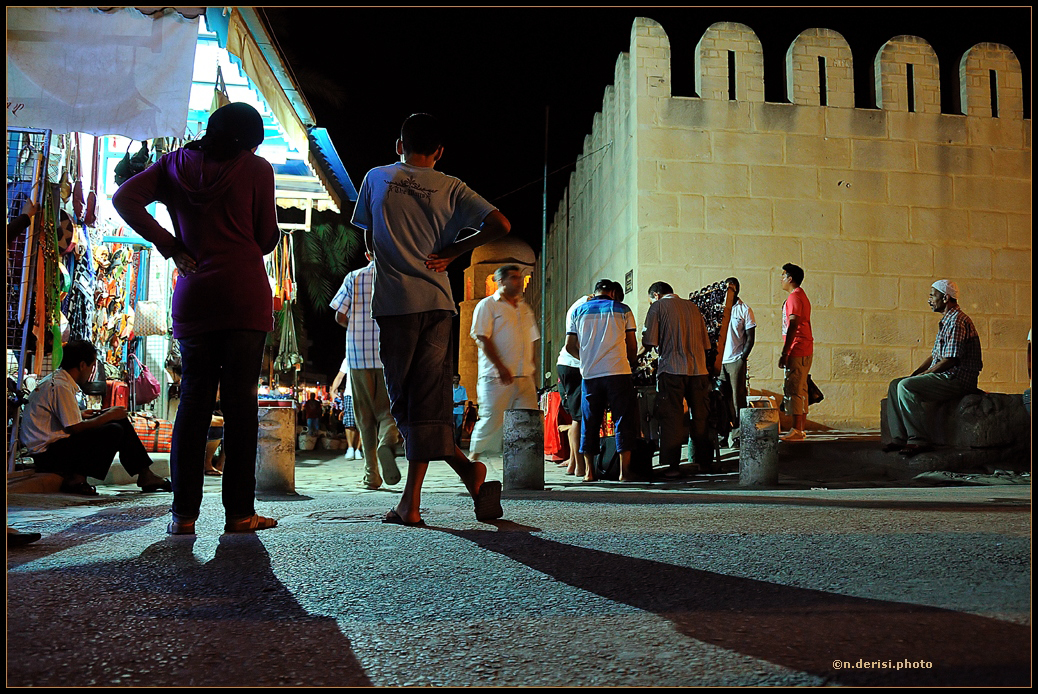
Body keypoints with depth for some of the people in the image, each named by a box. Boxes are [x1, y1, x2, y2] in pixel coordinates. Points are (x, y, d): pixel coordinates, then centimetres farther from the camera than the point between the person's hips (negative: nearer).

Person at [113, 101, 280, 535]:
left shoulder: (176, 163, 13)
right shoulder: (256, 168, 3)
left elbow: (125, 198, 3)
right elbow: (267, 238, 2)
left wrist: (168, 245, 5)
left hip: (192, 297, 4)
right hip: (245, 295, -3)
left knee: (193, 402, 6)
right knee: (240, 402, -2)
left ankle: (184, 514, 5)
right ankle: (239, 512, 0)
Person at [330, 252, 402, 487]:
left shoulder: (354, 278, 5)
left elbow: (340, 316, 1)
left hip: (358, 353, 1)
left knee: (365, 415, 7)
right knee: (387, 409, 5)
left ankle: (372, 475, 6)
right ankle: (387, 441, -29)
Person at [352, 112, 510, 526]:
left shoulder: (377, 178, 10)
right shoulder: (450, 187, 9)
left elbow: (368, 240, 17)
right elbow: (500, 225, -2)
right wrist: (452, 251, 7)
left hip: (394, 300, -2)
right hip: (437, 300, 2)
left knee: (406, 398, 5)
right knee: (426, 398, 2)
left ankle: (462, 465, -9)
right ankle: (410, 501, -4)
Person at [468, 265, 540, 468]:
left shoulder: (525, 309, 21)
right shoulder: (487, 305, 2)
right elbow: (483, 339, -8)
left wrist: (533, 372, 13)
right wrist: (501, 367, -16)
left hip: (525, 377, 6)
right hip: (496, 377, -6)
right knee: (491, 419, -6)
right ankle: (473, 460, 10)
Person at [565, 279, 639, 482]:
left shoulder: (578, 311, 13)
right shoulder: (622, 310, 8)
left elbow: (570, 346, 9)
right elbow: (632, 346, 7)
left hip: (589, 374, 2)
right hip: (618, 373, -2)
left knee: (589, 422, 10)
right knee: (624, 420, 2)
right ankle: (624, 470, -2)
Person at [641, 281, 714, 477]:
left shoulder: (658, 306, 2)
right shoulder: (692, 306, 17)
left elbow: (649, 342, -4)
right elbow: (705, 343, 16)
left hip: (672, 369, -5)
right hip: (699, 369, 5)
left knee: (671, 418, -1)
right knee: (700, 418, 12)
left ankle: (673, 465, -4)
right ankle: (705, 462, 18)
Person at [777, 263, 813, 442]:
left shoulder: (794, 297, -12)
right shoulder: (802, 296, 20)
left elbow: (793, 326, -19)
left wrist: (784, 353, -20)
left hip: (796, 351, -10)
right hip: (805, 350, 10)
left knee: (793, 390, -9)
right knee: (799, 390, 11)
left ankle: (796, 430, -9)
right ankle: (801, 429, 15)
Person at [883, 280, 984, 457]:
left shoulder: (957, 321, -15)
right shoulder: (946, 321, 20)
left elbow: (949, 360, -21)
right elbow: (935, 356, 23)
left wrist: (923, 374, -11)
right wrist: (914, 374, 10)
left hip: (957, 379, -11)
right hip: (945, 377, 11)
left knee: (906, 386, -25)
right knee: (895, 384, 4)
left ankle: (919, 440, -22)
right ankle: (899, 438, -2)